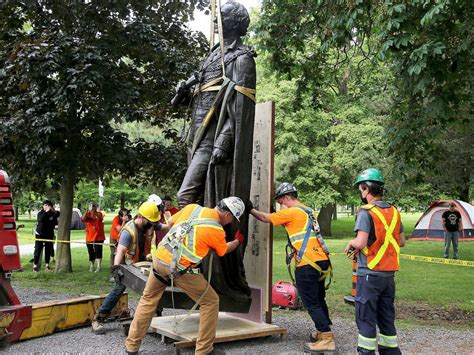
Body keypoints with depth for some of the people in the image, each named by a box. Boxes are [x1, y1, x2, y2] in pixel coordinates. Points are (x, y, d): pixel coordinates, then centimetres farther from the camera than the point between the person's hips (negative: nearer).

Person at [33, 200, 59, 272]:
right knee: (38, 250, -3)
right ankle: (35, 265, 0)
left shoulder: (53, 214, 5)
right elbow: (40, 219, -24)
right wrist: (46, 212, -32)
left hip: (49, 234, 3)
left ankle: (47, 265, 14)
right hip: (40, 234, -3)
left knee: (48, 250, 5)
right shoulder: (40, 213, -4)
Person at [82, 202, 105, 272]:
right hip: (89, 238, 2)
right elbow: (83, 219, -15)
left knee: (98, 252, -9)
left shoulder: (99, 214, 1)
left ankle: (98, 267, -10)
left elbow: (100, 218, -23)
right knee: (91, 253, 8)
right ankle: (91, 267, 20)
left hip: (98, 237, -2)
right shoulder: (87, 214, 6)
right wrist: (87, 212, -31)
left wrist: (94, 212, -39)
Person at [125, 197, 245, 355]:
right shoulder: (217, 231, -4)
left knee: (148, 300, 24)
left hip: (159, 258, 6)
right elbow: (224, 250, 17)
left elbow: (171, 222, 21)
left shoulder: (192, 207, 7)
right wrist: (238, 241, 35)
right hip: (180, 269, -5)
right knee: (210, 301, 11)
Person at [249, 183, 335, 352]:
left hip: (308, 264, -9)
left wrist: (251, 209, 14)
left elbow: (266, 218, 0)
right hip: (322, 260, 9)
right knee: (318, 299, 19)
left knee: (311, 303, -2)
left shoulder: (292, 211, -7)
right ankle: (323, 331, 28)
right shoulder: (307, 211, 18)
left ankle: (326, 339, -1)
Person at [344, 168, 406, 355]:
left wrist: (351, 243, -2)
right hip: (389, 274, 7)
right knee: (387, 317, 17)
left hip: (369, 274, -7)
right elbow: (401, 241, 14)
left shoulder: (366, 212, -15)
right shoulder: (394, 211, 7)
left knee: (365, 318, 3)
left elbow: (361, 242, -23)